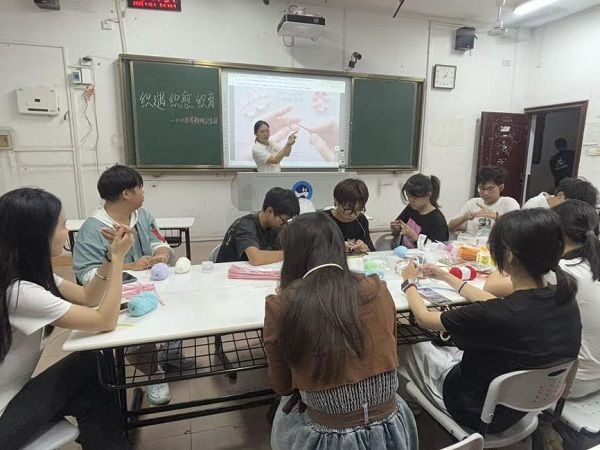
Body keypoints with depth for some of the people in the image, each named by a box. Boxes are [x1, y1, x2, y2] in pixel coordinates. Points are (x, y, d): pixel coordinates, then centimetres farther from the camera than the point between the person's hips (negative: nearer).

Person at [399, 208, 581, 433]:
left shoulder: (495, 316, -39)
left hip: (481, 413, -6)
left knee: (418, 349, 18)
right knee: (453, 351, 28)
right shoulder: (566, 300, -17)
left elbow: (424, 318, -20)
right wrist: (447, 277, 12)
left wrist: (409, 282, 0)